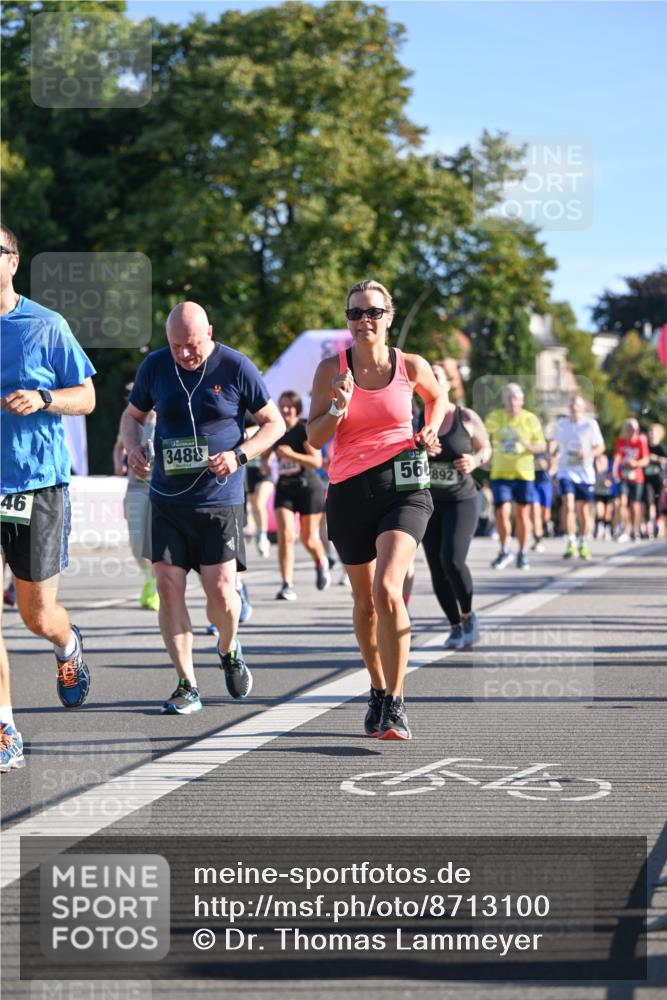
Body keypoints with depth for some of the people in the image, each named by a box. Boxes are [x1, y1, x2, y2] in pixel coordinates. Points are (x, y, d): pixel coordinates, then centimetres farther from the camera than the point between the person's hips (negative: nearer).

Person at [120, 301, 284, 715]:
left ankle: (229, 650, 26)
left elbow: (274, 423, 2)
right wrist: (133, 448, -3)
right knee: (169, 587, -5)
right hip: (167, 498, 3)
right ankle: (187, 687, 4)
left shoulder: (236, 367, -5)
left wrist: (239, 455, -14)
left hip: (221, 498, -3)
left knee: (220, 590, -8)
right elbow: (132, 415, 19)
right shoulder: (154, 367, 3)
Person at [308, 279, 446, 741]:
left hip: (404, 487, -2)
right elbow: (314, 437, 0)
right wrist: (339, 408, -18)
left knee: (387, 589, -21)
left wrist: (430, 430, 5)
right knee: (364, 600, 13)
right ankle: (378, 691, 34)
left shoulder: (411, 366, 0)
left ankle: (396, 704, -17)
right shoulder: (331, 369, 0)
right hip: (349, 492, 2)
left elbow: (438, 397, 23)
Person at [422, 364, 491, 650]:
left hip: (461, 501, -3)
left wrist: (475, 461, -13)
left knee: (452, 561, -20)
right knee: (437, 571, 2)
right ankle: (456, 627, 20)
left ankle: (468, 616, 5)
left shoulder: (467, 418, -5)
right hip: (428, 503, 3)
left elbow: (485, 448, 8)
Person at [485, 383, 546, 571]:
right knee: (502, 513, -10)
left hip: (523, 474, 0)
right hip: (500, 473, 0)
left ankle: (522, 554, 19)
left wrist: (530, 447, -17)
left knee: (522, 514, 4)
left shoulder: (530, 419, 1)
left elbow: (542, 445, 3)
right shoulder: (494, 417, 3)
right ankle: (504, 552, 10)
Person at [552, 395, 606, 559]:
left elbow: (600, 447, -1)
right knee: (568, 504, -18)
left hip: (585, 473, 0)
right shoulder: (561, 424, 4)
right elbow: (556, 445, 19)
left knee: (583, 509, 7)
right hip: (566, 471, 0)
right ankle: (571, 543, -14)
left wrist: (588, 454, -19)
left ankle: (584, 544, 23)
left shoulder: (591, 424, -2)